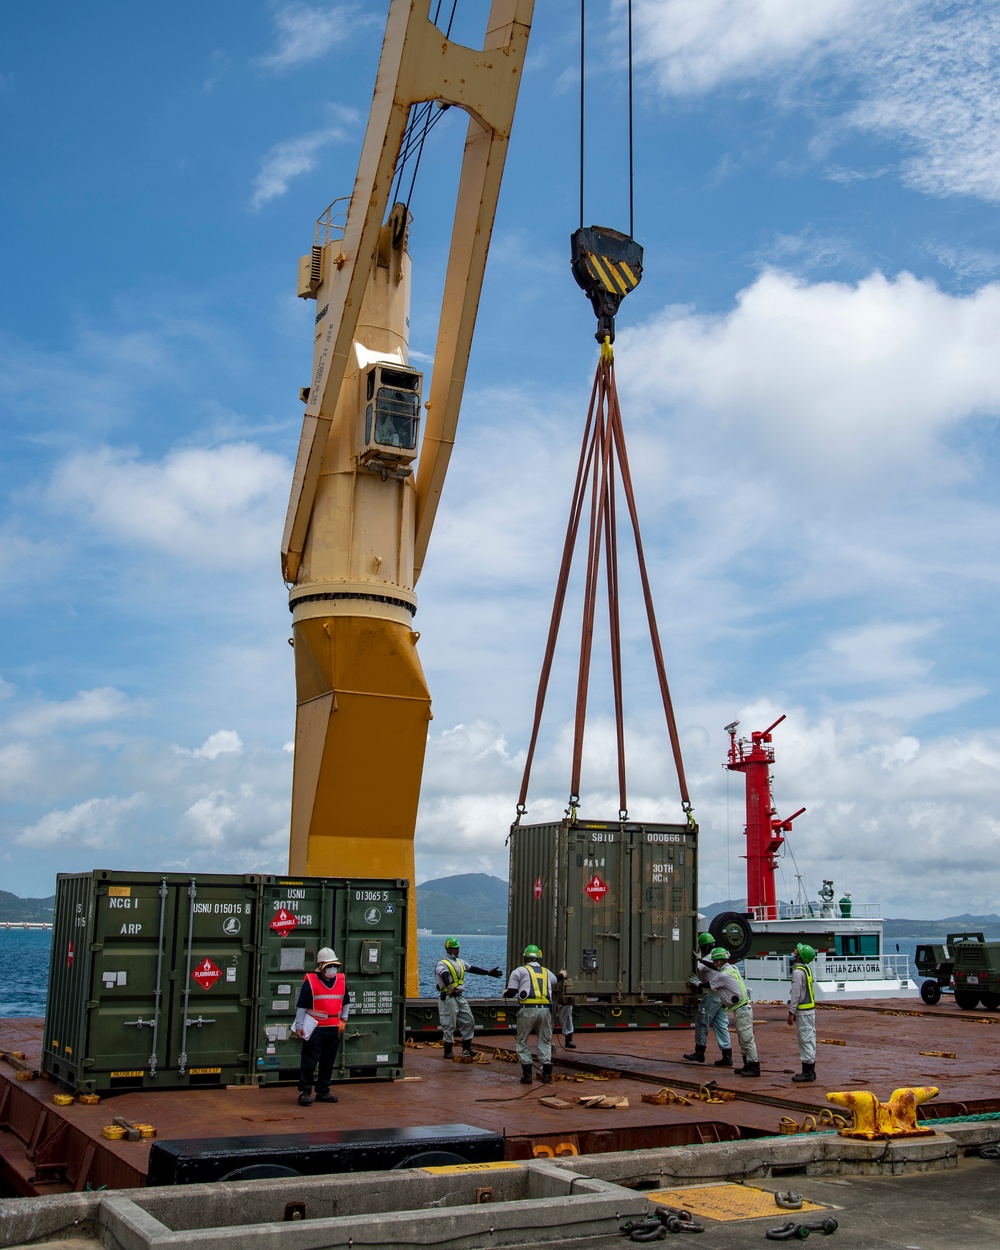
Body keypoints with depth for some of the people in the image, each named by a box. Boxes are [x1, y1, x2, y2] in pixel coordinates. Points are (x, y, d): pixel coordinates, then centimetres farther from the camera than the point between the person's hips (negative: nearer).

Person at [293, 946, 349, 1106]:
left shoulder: (341, 980, 8)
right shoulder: (310, 980, -7)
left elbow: (346, 1002, 22)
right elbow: (301, 1005, -6)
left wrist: (343, 1020, 15)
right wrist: (299, 1026, -7)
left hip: (334, 1029, 5)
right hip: (315, 1029, -5)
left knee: (328, 1062, 11)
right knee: (309, 1061, -5)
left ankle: (323, 1092, 21)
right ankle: (304, 1092, 2)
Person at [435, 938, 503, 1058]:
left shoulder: (460, 962, 15)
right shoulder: (442, 964, -12)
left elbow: (473, 969, 25)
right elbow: (444, 976, -32)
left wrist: (489, 972, 26)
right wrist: (450, 988, -51)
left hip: (460, 997, 8)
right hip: (448, 998, -8)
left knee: (469, 1021, 9)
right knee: (449, 1025, -3)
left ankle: (467, 1048, 21)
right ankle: (448, 1052, 7)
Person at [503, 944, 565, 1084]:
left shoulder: (519, 971, 7)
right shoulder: (546, 972, 21)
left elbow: (511, 992, 1)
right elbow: (555, 980, 44)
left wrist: (505, 993, 26)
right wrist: (562, 975, 68)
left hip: (527, 1010, -3)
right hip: (545, 1010, 3)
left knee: (522, 1042, 9)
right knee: (545, 1042, 15)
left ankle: (527, 1074, 4)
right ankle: (546, 1074, 8)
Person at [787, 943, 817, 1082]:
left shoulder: (798, 971, -18)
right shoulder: (807, 968, 12)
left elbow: (796, 994, -19)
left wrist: (791, 1012, -14)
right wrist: (795, 1011, 23)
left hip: (803, 1011, -10)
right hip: (810, 1009, 10)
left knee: (805, 1040, -6)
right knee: (809, 1039, 13)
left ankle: (808, 1072, -3)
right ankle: (810, 1070, 20)